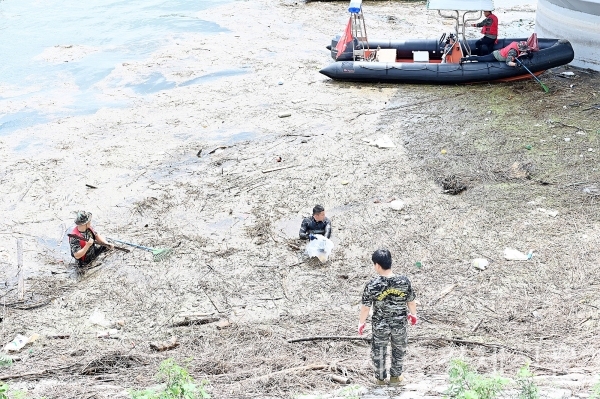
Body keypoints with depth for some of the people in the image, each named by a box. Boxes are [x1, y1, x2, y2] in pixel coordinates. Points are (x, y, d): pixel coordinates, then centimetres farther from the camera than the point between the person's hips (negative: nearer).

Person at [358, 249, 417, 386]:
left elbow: (365, 307, -14)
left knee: (378, 352, 22)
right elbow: (411, 302, -2)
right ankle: (395, 377, 40)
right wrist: (413, 314, 18)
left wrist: (361, 323, 3)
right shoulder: (404, 281, -17)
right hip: (400, 324, 1)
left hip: (380, 325, -1)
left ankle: (380, 378, 38)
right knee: (399, 350, 25)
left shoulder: (372, 285, -23)